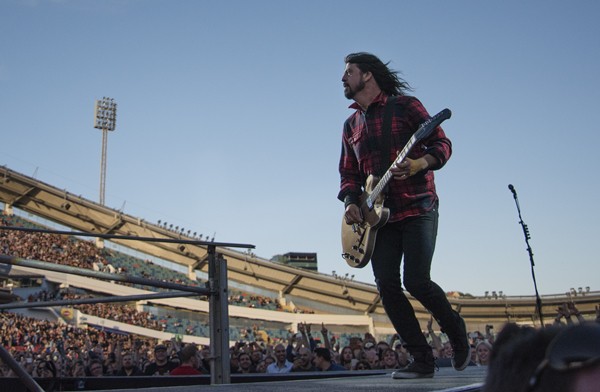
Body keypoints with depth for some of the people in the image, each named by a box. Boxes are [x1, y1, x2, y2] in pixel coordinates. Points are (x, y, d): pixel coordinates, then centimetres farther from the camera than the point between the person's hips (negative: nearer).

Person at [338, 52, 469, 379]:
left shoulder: (406, 106, 1)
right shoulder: (351, 125, 17)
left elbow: (442, 144, -2)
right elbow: (348, 172, 17)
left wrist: (417, 164, -22)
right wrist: (350, 201, -2)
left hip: (418, 208, -5)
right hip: (378, 216, 5)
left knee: (416, 281, -15)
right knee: (387, 287, -5)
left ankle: (455, 330, 15)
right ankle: (422, 360, 5)